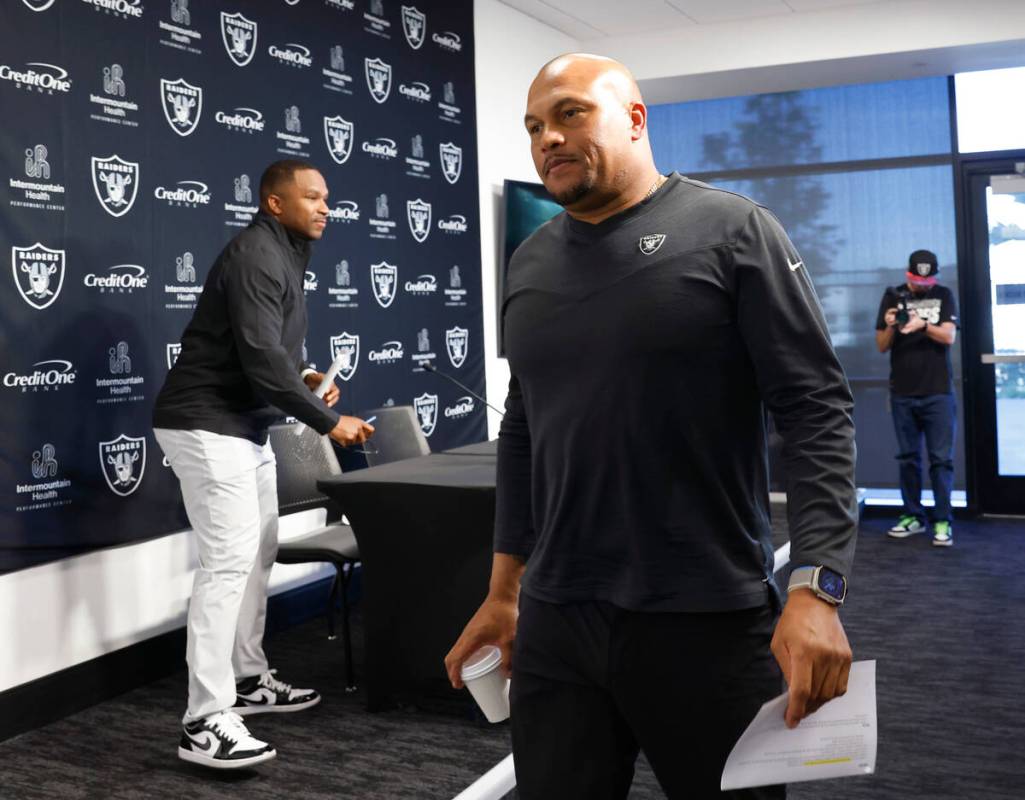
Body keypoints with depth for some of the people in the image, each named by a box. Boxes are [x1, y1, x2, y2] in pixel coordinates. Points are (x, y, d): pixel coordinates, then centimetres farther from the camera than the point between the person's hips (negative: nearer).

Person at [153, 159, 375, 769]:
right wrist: (328, 420, -21)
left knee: (260, 552, 13)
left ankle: (250, 681, 25)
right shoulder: (255, 256, -18)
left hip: (245, 426, 11)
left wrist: (304, 376, 4)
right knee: (229, 559, -15)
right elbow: (260, 358, -26)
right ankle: (206, 723, -12)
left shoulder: (285, 256, 16)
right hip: (206, 424, -11)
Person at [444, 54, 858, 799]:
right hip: (554, 626, 4)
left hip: (708, 624, -4)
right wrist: (505, 591, 15)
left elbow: (817, 410, -10)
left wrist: (817, 590, -19)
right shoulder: (529, 264, 10)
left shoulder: (731, 231, -5)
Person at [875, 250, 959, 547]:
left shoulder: (943, 296, 4)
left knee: (941, 458, -3)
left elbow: (949, 337, -8)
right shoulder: (893, 297, 5)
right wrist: (890, 326, -16)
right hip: (903, 393, 2)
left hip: (938, 392, -1)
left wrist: (922, 325, -25)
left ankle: (943, 521, 0)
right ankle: (913, 516, 16)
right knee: (908, 458, 8)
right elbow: (882, 346, 4)